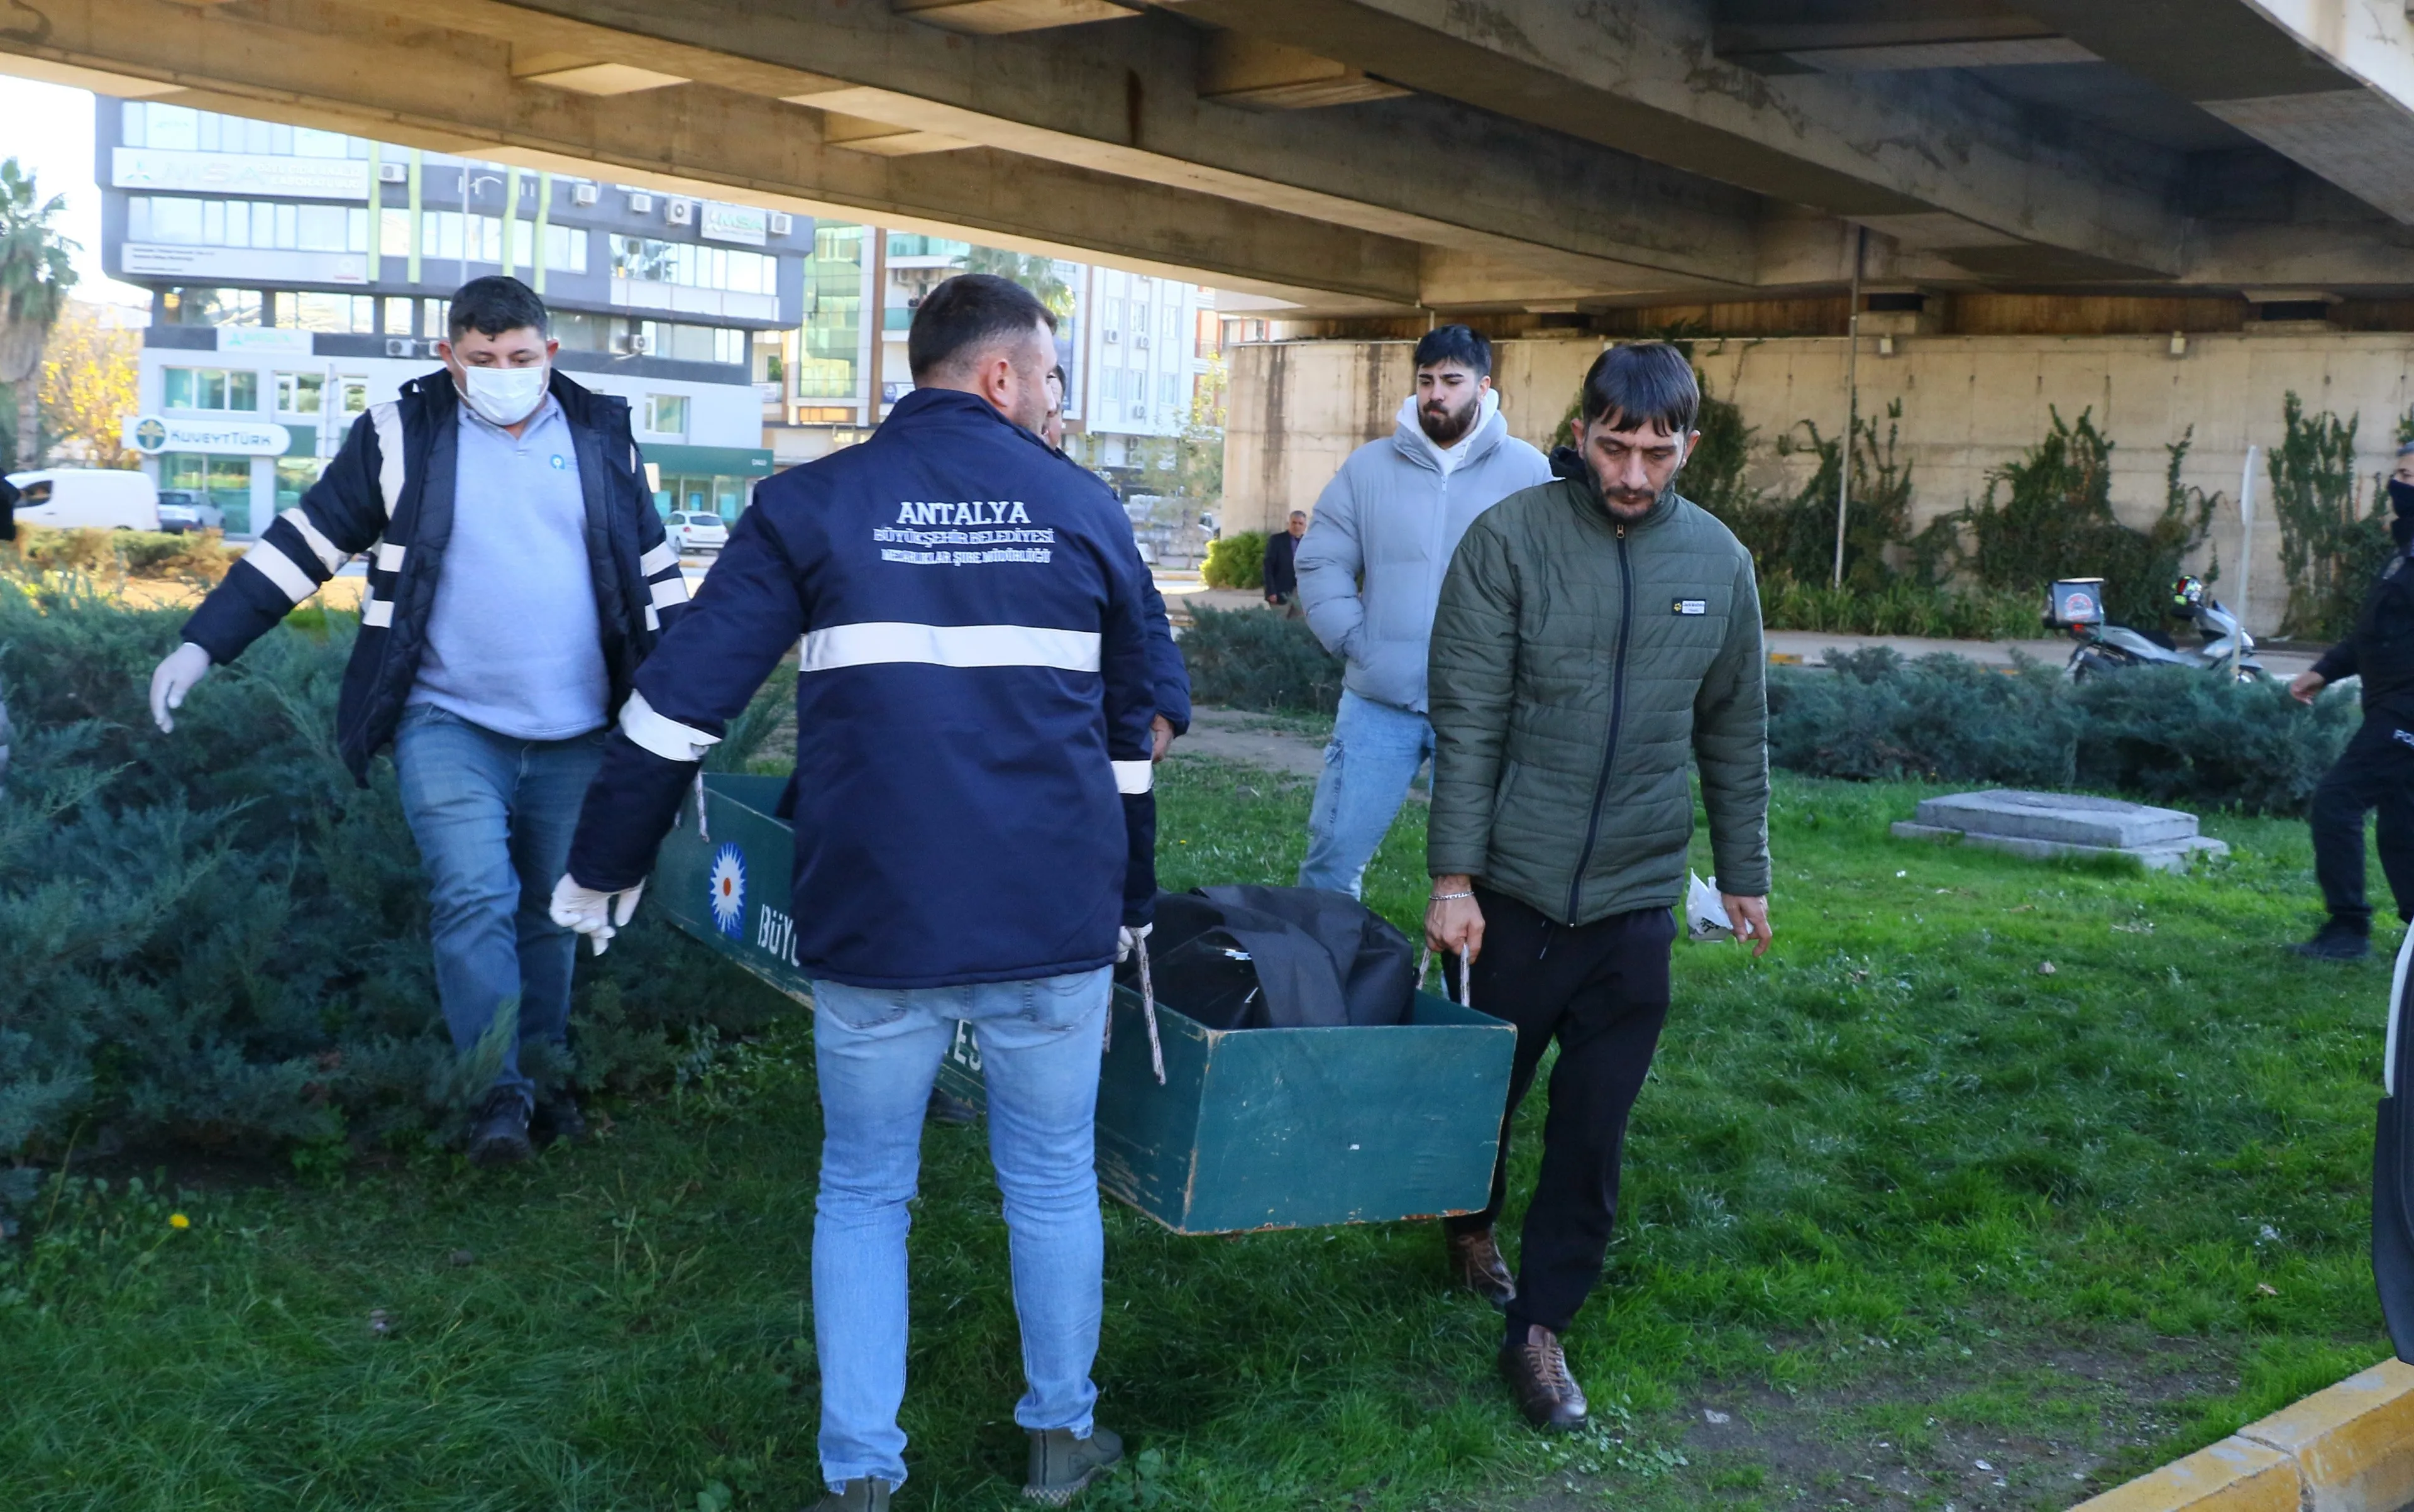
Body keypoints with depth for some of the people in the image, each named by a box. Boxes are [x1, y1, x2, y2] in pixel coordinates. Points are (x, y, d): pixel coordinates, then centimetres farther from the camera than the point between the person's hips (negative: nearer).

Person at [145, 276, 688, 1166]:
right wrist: (205, 642, -3)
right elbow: (307, 543, 3)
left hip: (574, 737, 2)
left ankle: (544, 1075, 26)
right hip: (448, 725, -2)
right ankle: (497, 1093, -8)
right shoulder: (404, 435, 0)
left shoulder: (602, 437, 6)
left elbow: (655, 572, 12)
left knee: (549, 911, 11)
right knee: (473, 898, -17)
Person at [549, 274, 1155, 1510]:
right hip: (1057, 921, 1)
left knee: (863, 1193, 16)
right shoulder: (1083, 508, 5)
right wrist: (1130, 901, 25)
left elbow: (680, 700, -3)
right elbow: (1128, 729, 13)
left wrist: (603, 866, 8)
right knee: (1053, 1180, 19)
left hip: (873, 928, -1)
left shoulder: (814, 504, -1)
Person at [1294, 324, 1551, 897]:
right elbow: (1320, 562, 6)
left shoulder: (1528, 471, 1)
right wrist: (1355, 641, -4)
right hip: (1378, 704, 2)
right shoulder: (1368, 467, 6)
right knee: (1333, 853, 5)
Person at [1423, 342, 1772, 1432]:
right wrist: (1453, 879, -13)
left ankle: (1540, 1328, 18)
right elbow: (1468, 726, -10)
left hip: (1636, 900, 2)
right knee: (1484, 1086, 15)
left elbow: (1734, 736, 12)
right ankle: (1470, 1229, 44)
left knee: (1594, 1130, 5)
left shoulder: (1719, 562, 3)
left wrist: (1744, 874, 14)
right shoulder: (1509, 541, -9)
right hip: (1511, 888, -2)